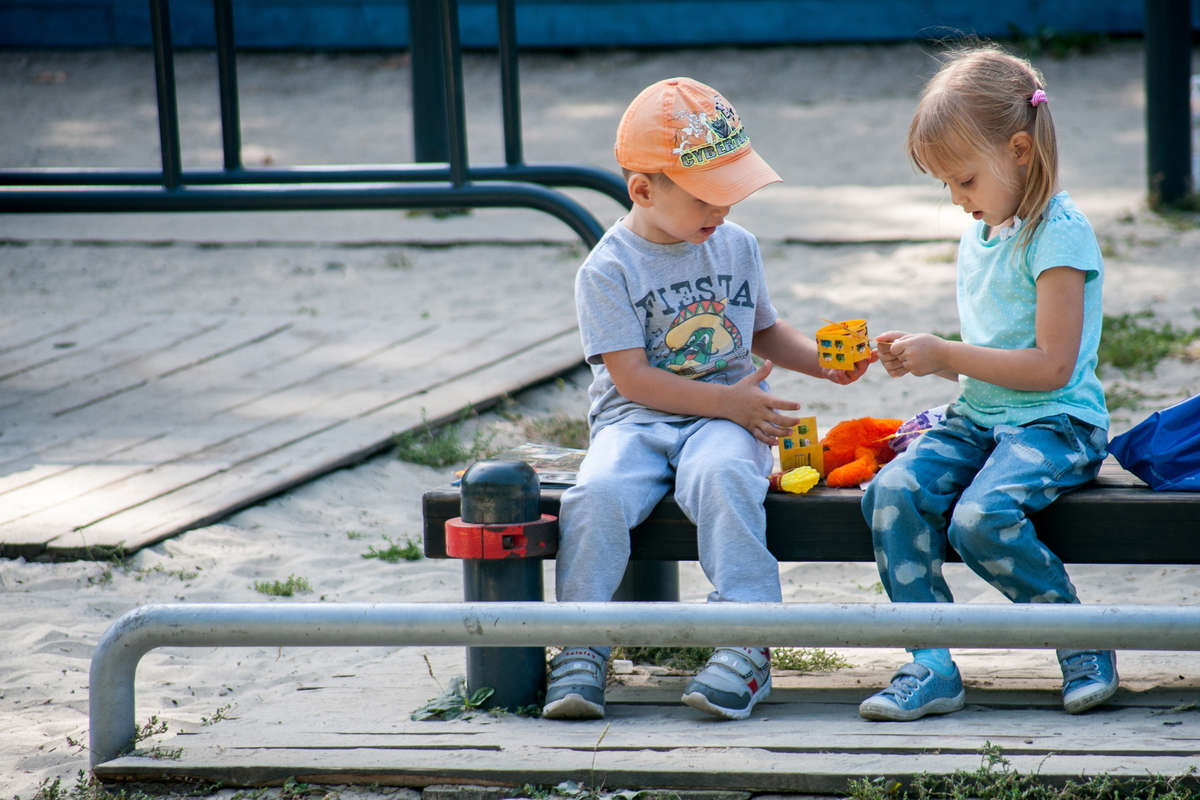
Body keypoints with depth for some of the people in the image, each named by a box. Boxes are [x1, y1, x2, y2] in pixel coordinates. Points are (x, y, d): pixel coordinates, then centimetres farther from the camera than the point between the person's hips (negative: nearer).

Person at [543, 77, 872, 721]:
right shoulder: (609, 270, -4)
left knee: (721, 476, -34)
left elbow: (765, 331, 28)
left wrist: (825, 362, 9)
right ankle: (581, 651, -22)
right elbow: (632, 377, -10)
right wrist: (728, 400, -15)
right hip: (636, 419, -1)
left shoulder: (737, 246, 13)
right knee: (597, 495, -32)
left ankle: (746, 644, -36)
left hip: (725, 418, 2)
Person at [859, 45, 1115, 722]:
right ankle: (932, 668, -19)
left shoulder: (1059, 233, -13)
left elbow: (1051, 366, -18)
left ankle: (1085, 643, -11)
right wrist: (924, 358, 6)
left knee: (981, 516, -33)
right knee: (893, 491, -19)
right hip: (979, 417, 8)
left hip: (1056, 423, -8)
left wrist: (945, 356, -15)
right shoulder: (980, 234, 16)